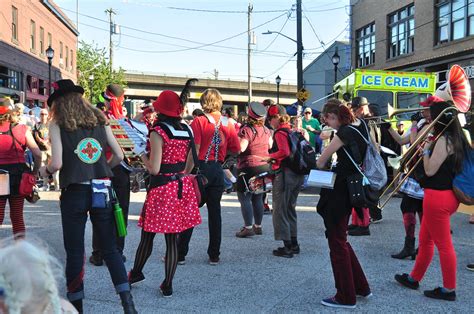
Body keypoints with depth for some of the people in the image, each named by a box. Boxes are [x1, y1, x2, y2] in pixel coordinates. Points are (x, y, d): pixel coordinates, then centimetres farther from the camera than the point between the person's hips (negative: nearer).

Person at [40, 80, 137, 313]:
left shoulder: (57, 125, -3)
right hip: (102, 191, 3)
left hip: (74, 194, -3)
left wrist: (45, 170, 9)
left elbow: (57, 163, -12)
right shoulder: (99, 120, 8)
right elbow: (119, 156, 7)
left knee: (74, 252, 9)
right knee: (110, 249, 10)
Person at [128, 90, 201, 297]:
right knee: (172, 239, 8)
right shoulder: (187, 131, 5)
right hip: (182, 186, 5)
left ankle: (136, 273, 32)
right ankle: (168, 285, 15)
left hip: (162, 187, -5)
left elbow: (154, 169, -15)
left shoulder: (158, 132, -12)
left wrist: (142, 154, 1)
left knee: (148, 235, 13)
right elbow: (191, 162, 13)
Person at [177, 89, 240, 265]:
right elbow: (236, 150, 7)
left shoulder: (199, 121, -8)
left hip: (201, 167, -3)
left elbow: (194, 149, -16)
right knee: (215, 211, 10)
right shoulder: (228, 124, 3)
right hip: (218, 170, 3)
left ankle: (180, 254, 10)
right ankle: (214, 255, 15)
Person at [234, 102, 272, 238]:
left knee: (244, 197, -1)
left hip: (249, 167, -7)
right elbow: (270, 145, 20)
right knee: (258, 198, 15)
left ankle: (248, 227, -4)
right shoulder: (265, 130, 7)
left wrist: (236, 138, -8)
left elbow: (240, 148, -25)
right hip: (265, 166, 7)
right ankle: (258, 226, 22)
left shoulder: (246, 129, -16)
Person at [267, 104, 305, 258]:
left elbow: (284, 152, -25)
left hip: (284, 174, -9)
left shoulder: (280, 132, -12)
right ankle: (294, 244, 24)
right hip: (298, 174, 9)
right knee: (290, 208, 18)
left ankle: (287, 246, 3)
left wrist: (270, 157, -10)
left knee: (280, 209, 0)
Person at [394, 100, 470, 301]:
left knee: (443, 244, 2)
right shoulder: (456, 137, 10)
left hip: (437, 196, -10)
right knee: (425, 240, 19)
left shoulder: (443, 140, -19)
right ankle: (414, 278, 32)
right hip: (446, 193, 10)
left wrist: (426, 150, -6)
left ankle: (449, 289, 14)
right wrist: (429, 148, 7)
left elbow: (430, 170, -18)